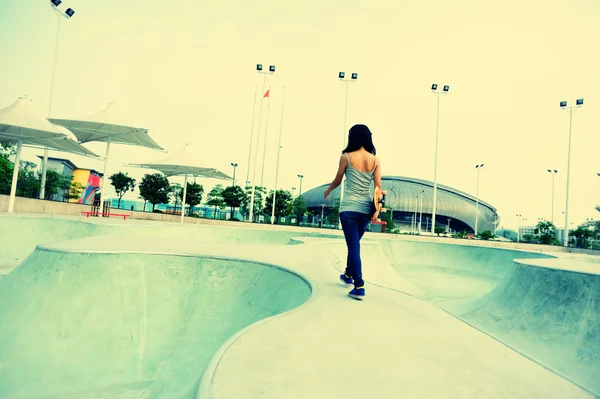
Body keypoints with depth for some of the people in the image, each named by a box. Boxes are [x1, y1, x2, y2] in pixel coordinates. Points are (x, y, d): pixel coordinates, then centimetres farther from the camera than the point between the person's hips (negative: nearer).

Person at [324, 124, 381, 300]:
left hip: (349, 207, -4)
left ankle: (359, 287, -3)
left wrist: (327, 191, 26)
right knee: (354, 243, 22)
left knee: (353, 246, 0)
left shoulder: (346, 157, -4)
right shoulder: (375, 160, 4)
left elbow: (337, 181, 7)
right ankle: (348, 275, 39)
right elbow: (378, 187, -2)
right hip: (366, 209, 4)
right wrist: (377, 210, -2)